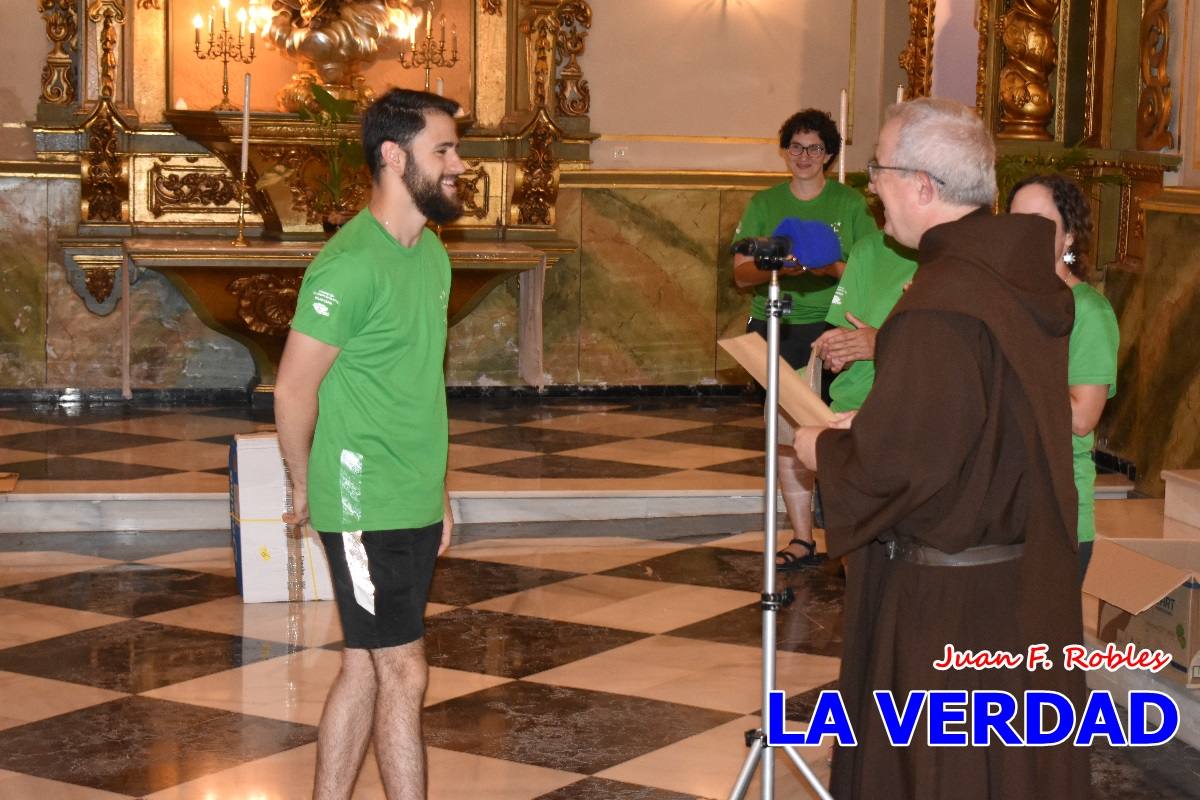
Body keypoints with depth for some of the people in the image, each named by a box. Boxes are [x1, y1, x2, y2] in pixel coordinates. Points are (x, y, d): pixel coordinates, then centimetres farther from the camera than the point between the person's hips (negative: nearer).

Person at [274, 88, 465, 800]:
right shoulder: (352, 265, -18)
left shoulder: (432, 253, 10)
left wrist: (438, 488, 16)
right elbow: (294, 389, -14)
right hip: (367, 509, -8)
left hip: (417, 506, 8)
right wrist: (306, 489, -1)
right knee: (404, 675, -1)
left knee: (366, 667, 14)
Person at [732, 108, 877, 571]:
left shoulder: (849, 203, 6)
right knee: (786, 435, 2)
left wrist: (834, 268, -18)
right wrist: (776, 266, -16)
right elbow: (741, 274, 4)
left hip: (829, 326, -2)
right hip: (774, 328, 2)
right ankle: (802, 539, 8)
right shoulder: (765, 204, 11)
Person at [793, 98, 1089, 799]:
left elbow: (894, 463, -23)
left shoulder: (940, 308, -25)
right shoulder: (1030, 281, 3)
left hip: (948, 605, -9)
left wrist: (824, 448, -3)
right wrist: (871, 424, 13)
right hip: (1030, 584, 9)